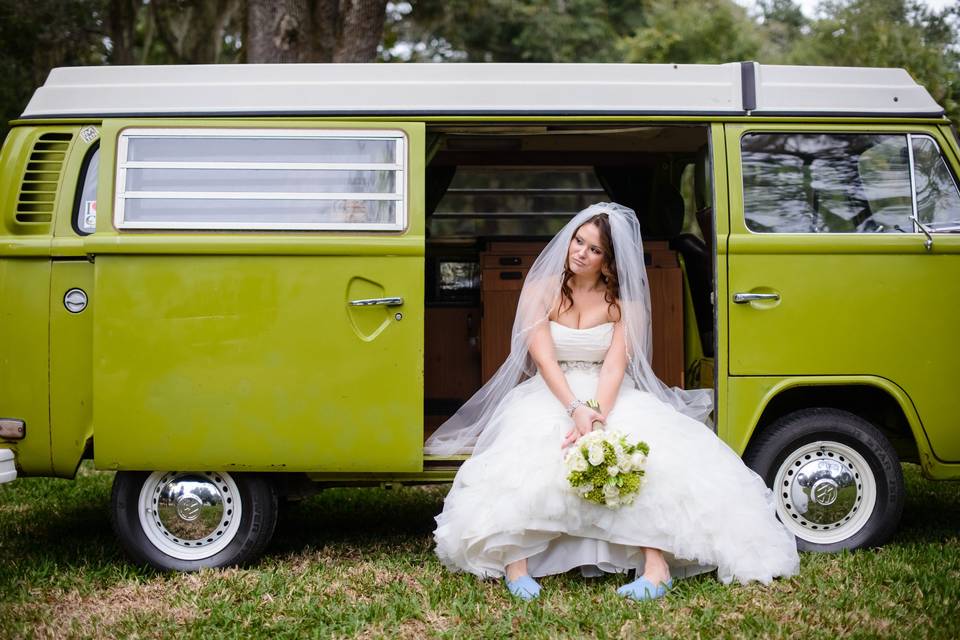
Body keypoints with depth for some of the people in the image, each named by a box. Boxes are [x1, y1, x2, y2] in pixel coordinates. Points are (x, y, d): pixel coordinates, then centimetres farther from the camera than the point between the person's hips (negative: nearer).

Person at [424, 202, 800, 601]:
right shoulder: (541, 290, 1)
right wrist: (576, 410, -29)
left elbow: (615, 365, -11)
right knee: (530, 449, -36)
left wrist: (597, 415, -31)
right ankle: (515, 559, -38)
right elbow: (544, 359, -12)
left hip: (610, 395, 1)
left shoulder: (624, 302, 3)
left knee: (647, 442, -32)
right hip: (549, 394, -1)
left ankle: (656, 563, -37)